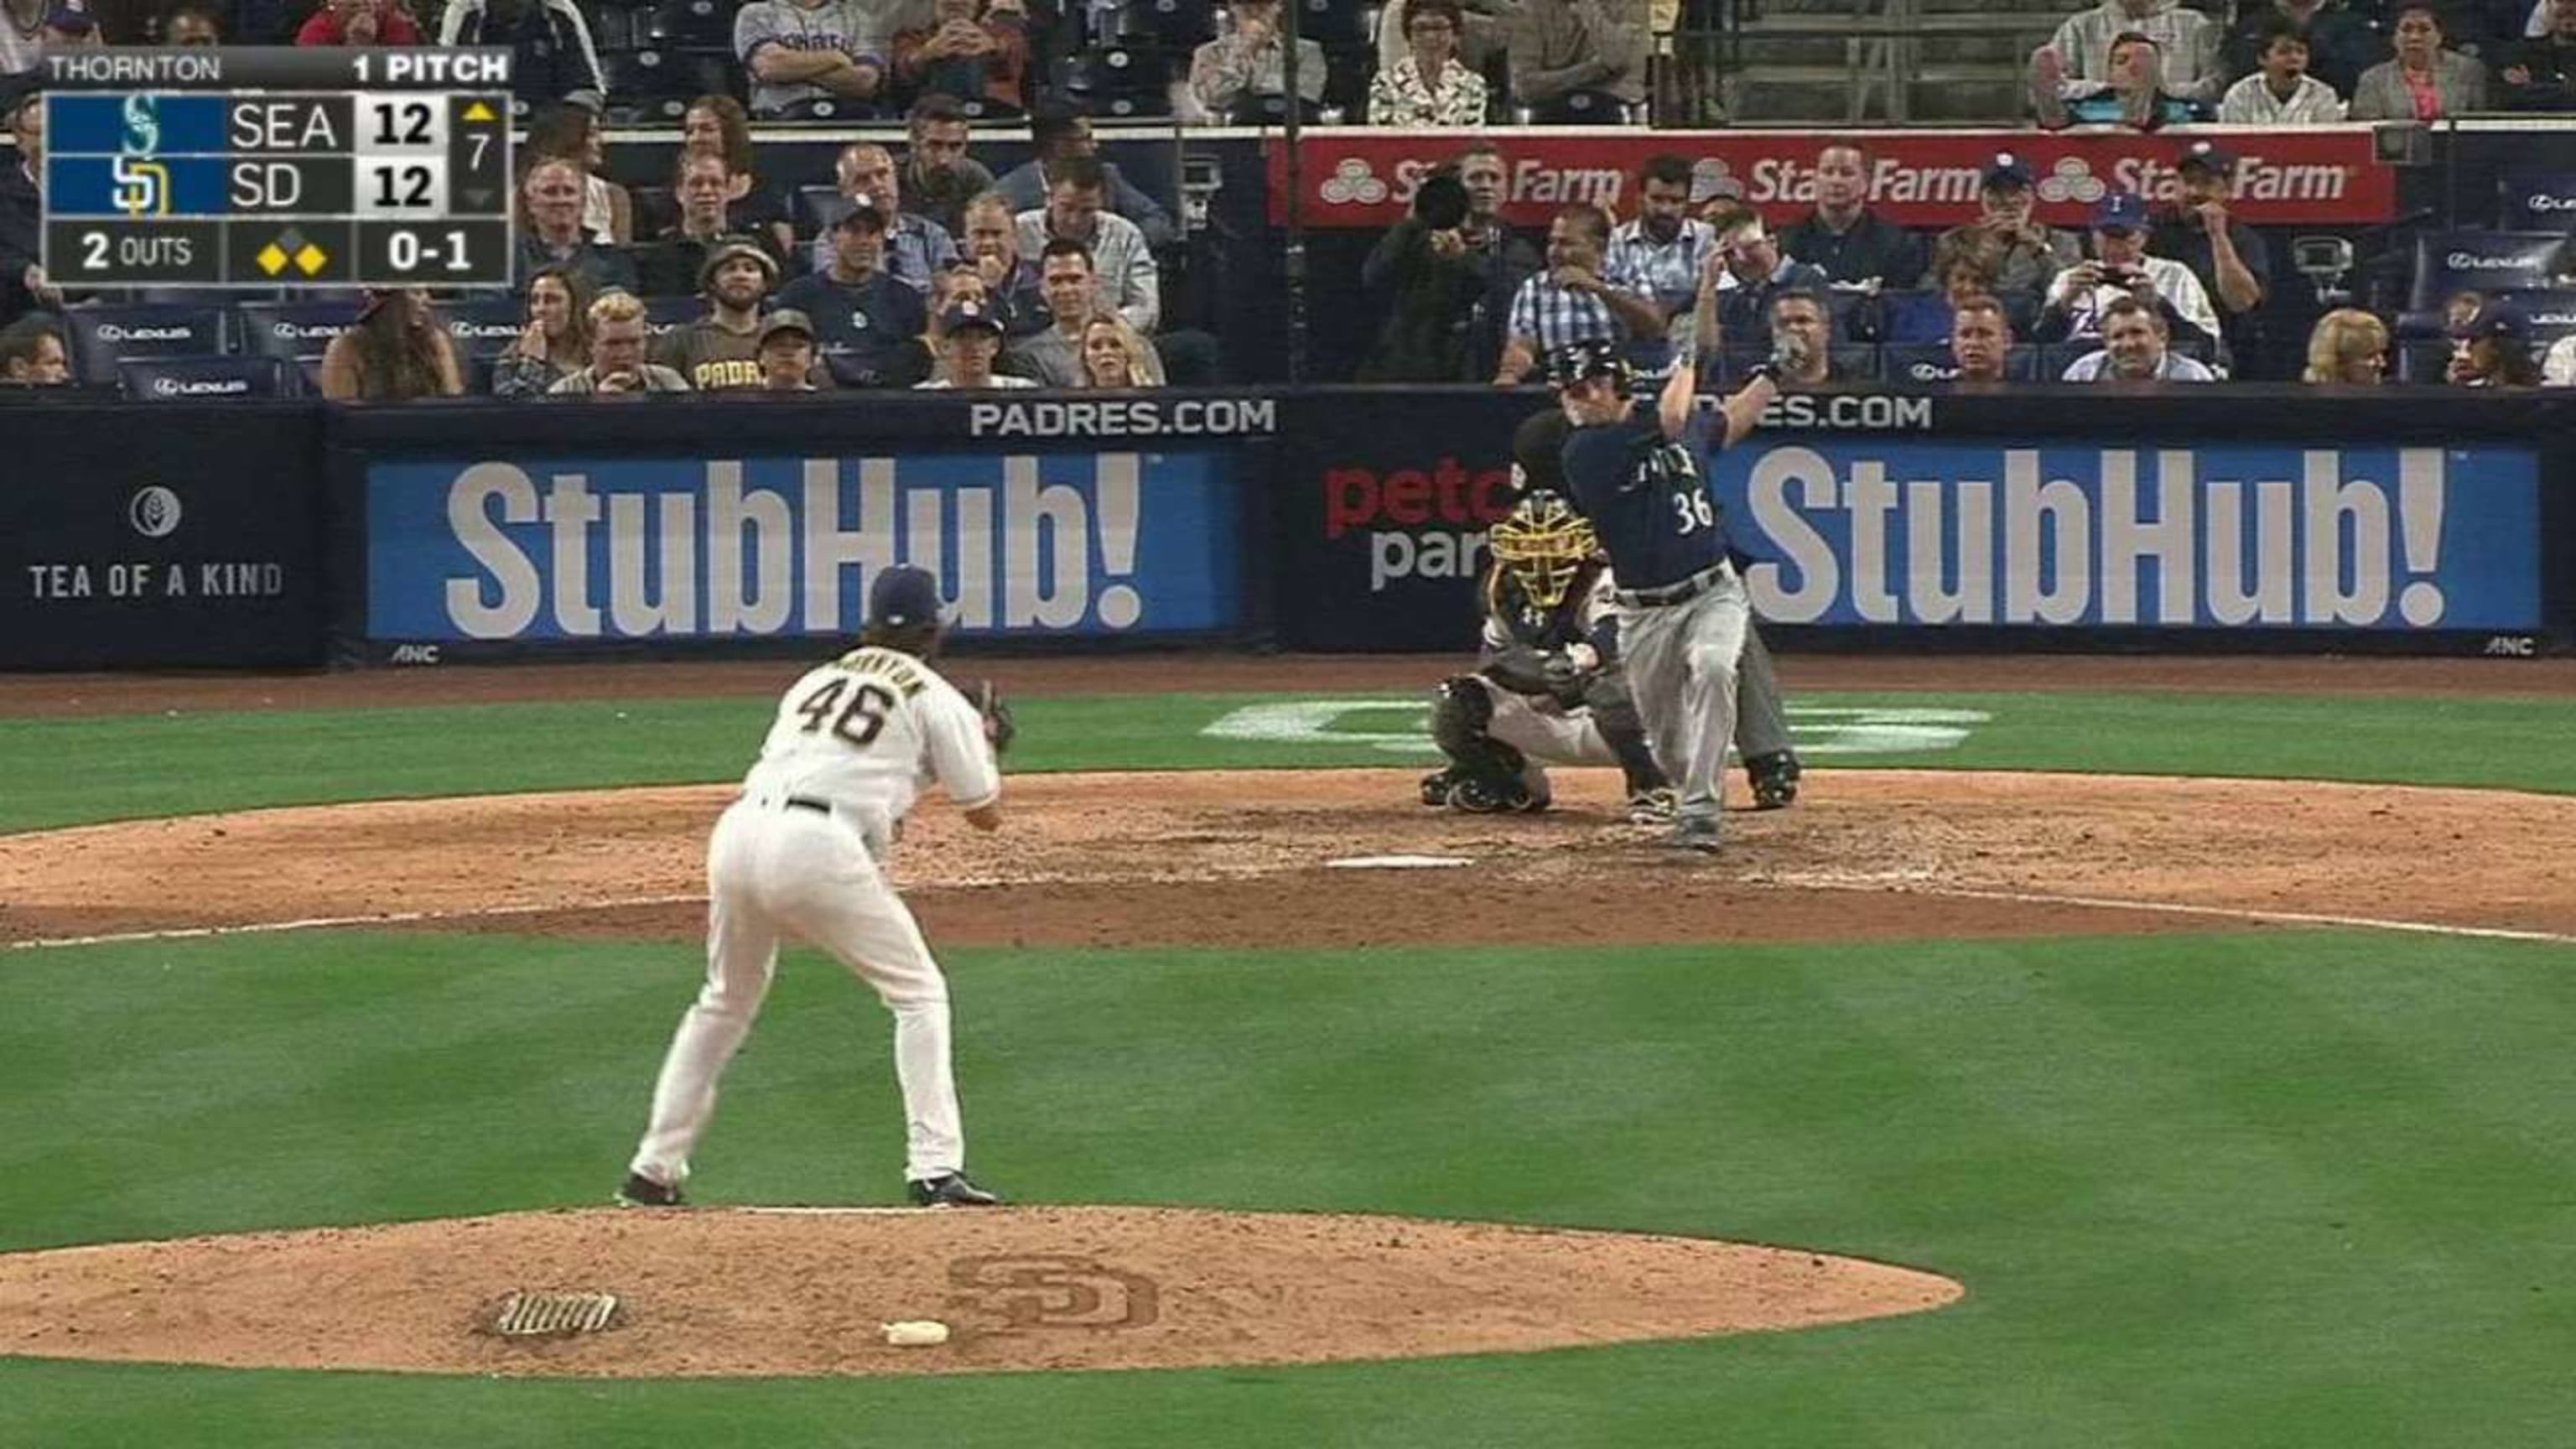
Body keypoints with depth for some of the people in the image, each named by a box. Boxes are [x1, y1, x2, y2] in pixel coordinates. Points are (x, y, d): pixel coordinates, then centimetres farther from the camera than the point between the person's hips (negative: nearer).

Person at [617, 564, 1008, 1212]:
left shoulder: (816, 681, 27)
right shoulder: (936, 698, 12)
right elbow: (985, 813, 16)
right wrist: (984, 744, 36)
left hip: (737, 833, 5)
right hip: (817, 848, -5)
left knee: (725, 1001, 25)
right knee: (918, 994, 8)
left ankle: (654, 1169, 26)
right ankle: (936, 1170, -4)